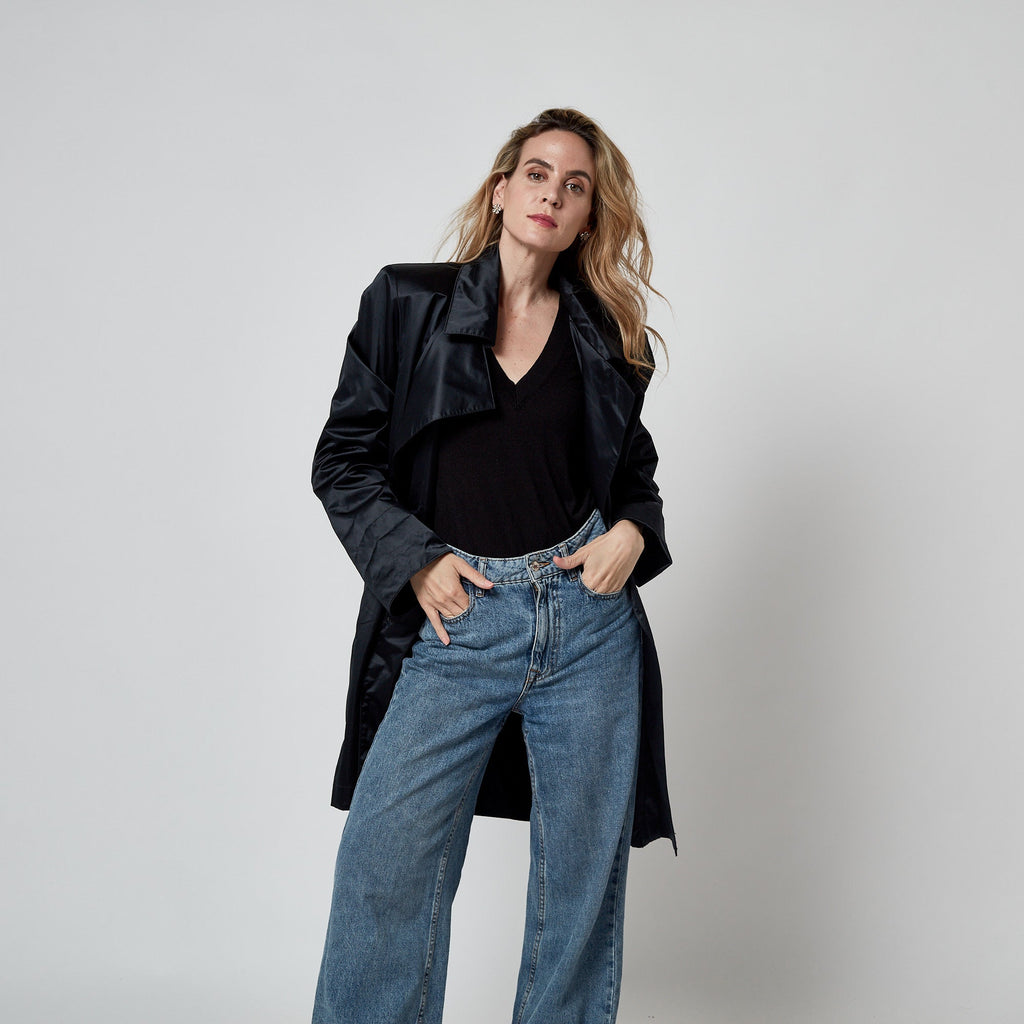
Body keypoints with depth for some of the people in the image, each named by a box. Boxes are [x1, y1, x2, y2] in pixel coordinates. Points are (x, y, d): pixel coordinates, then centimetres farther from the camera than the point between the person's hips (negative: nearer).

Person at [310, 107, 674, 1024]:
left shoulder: (605, 336, 11)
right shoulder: (408, 302, 5)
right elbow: (344, 458, 4)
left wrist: (634, 532, 1)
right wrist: (413, 559, -8)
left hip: (589, 621, 2)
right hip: (454, 624, -2)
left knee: (583, 875, 8)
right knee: (385, 869, -5)